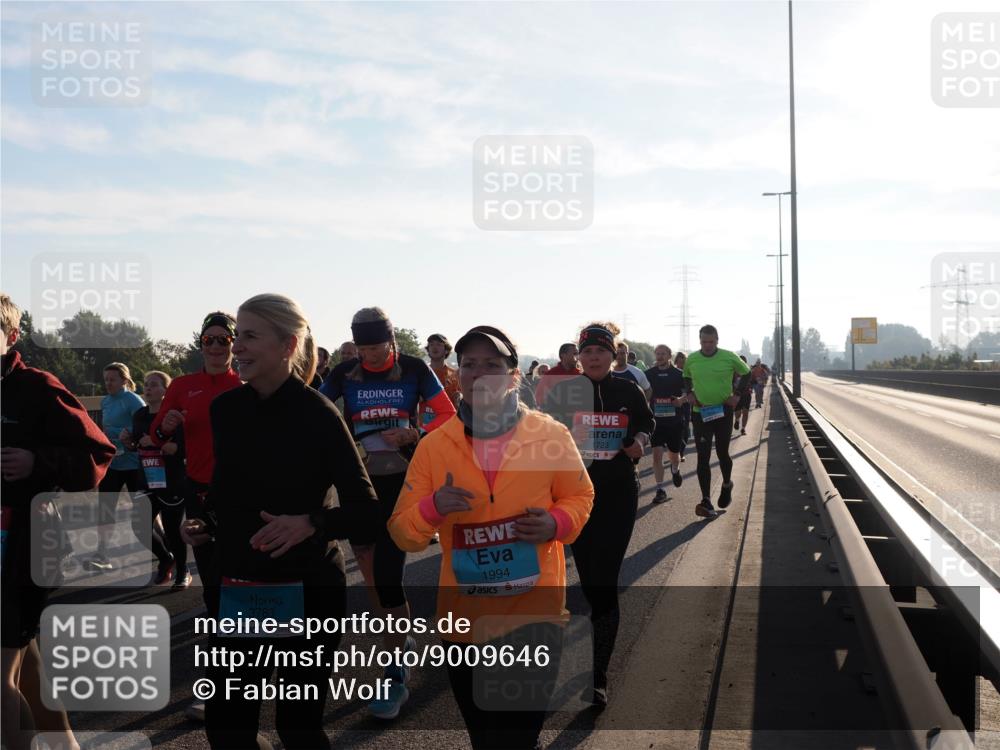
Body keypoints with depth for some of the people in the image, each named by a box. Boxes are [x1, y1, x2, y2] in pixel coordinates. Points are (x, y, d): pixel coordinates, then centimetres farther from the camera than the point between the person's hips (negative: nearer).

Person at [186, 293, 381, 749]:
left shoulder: (319, 415, -15)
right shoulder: (225, 408, 1)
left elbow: (367, 517, -17)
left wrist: (311, 523, -33)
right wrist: (206, 526, 1)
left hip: (305, 591, -5)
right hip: (238, 589, 5)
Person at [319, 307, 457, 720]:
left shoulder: (414, 369, -4)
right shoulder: (344, 374, 1)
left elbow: (448, 415, -3)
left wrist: (413, 434, -20)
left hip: (401, 480, -4)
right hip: (359, 481, 4)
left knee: (387, 575, -11)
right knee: (371, 572, 12)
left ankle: (396, 677, -3)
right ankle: (400, 637, 35)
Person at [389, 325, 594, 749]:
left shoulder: (550, 435, -8)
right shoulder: (433, 446, -4)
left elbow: (580, 496, 7)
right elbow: (404, 536, -2)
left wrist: (556, 524, -14)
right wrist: (433, 507, -23)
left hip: (534, 615, -2)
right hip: (465, 621, 3)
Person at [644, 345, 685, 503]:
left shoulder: (678, 374, -1)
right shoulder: (649, 374, 1)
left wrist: (681, 399, -17)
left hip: (675, 420, 0)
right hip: (656, 419, 0)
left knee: (674, 453, 14)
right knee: (657, 454, -10)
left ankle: (675, 470, 50)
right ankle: (660, 490, -4)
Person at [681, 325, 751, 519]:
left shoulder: (729, 357, -7)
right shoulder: (692, 359, -1)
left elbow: (746, 373, 8)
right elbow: (686, 377, 19)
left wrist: (737, 394, -2)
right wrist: (689, 393, 3)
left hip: (723, 411, -1)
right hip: (700, 412, 1)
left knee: (722, 453, 7)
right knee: (703, 457, -5)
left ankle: (727, 485, 38)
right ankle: (706, 502, -5)